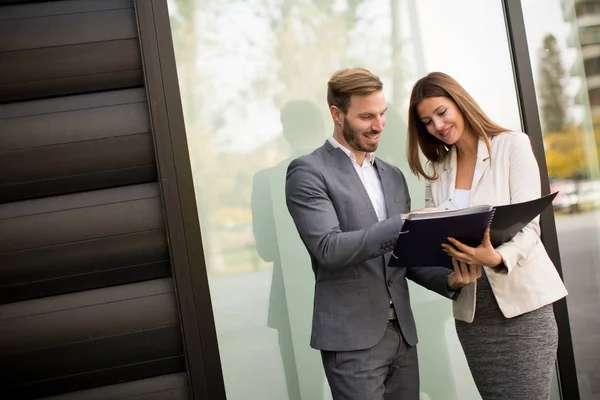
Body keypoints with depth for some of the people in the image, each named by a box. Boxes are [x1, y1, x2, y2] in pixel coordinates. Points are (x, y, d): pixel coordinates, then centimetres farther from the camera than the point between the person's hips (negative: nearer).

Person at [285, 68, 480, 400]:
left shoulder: (393, 176, 15)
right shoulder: (308, 172, -7)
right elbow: (328, 249, -18)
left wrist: (449, 279, -4)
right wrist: (404, 223, -25)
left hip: (403, 332, 6)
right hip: (352, 338, -6)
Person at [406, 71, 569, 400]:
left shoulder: (513, 145, -2)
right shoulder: (436, 170, 12)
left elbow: (528, 225, -11)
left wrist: (497, 258, -29)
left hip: (522, 299, -4)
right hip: (470, 309, 4)